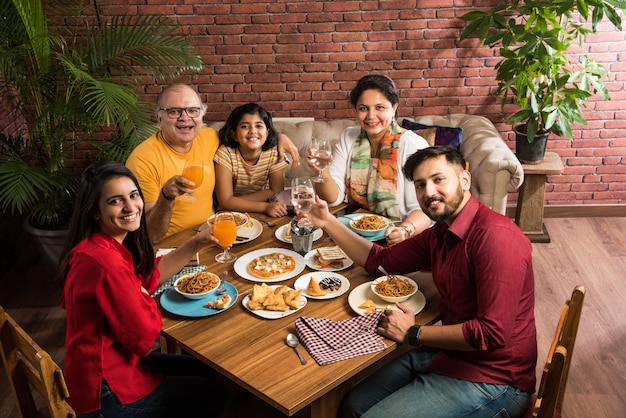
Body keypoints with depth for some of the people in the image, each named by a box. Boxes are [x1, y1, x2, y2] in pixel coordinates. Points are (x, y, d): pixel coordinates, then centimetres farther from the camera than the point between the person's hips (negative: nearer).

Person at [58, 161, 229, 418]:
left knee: (205, 371, 24)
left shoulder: (97, 246, -2)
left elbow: (149, 276, 9)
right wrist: (146, 299, -7)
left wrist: (197, 243, 0)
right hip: (107, 395, -9)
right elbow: (144, 338, -26)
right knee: (214, 395, 12)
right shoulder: (106, 262, -33)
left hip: (102, 365, 9)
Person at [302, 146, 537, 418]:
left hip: (490, 381, -9)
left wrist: (413, 334, -16)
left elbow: (493, 333, -28)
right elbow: (381, 260, 18)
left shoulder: (495, 235, -24)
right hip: (446, 353, 9)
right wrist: (328, 222, 9)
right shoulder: (439, 233, 7)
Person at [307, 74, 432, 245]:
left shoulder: (413, 145, -10)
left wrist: (406, 230, -36)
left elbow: (423, 210, -16)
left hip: (391, 239, -4)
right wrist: (322, 172, -18)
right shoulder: (348, 138, 6)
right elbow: (333, 198, 2)